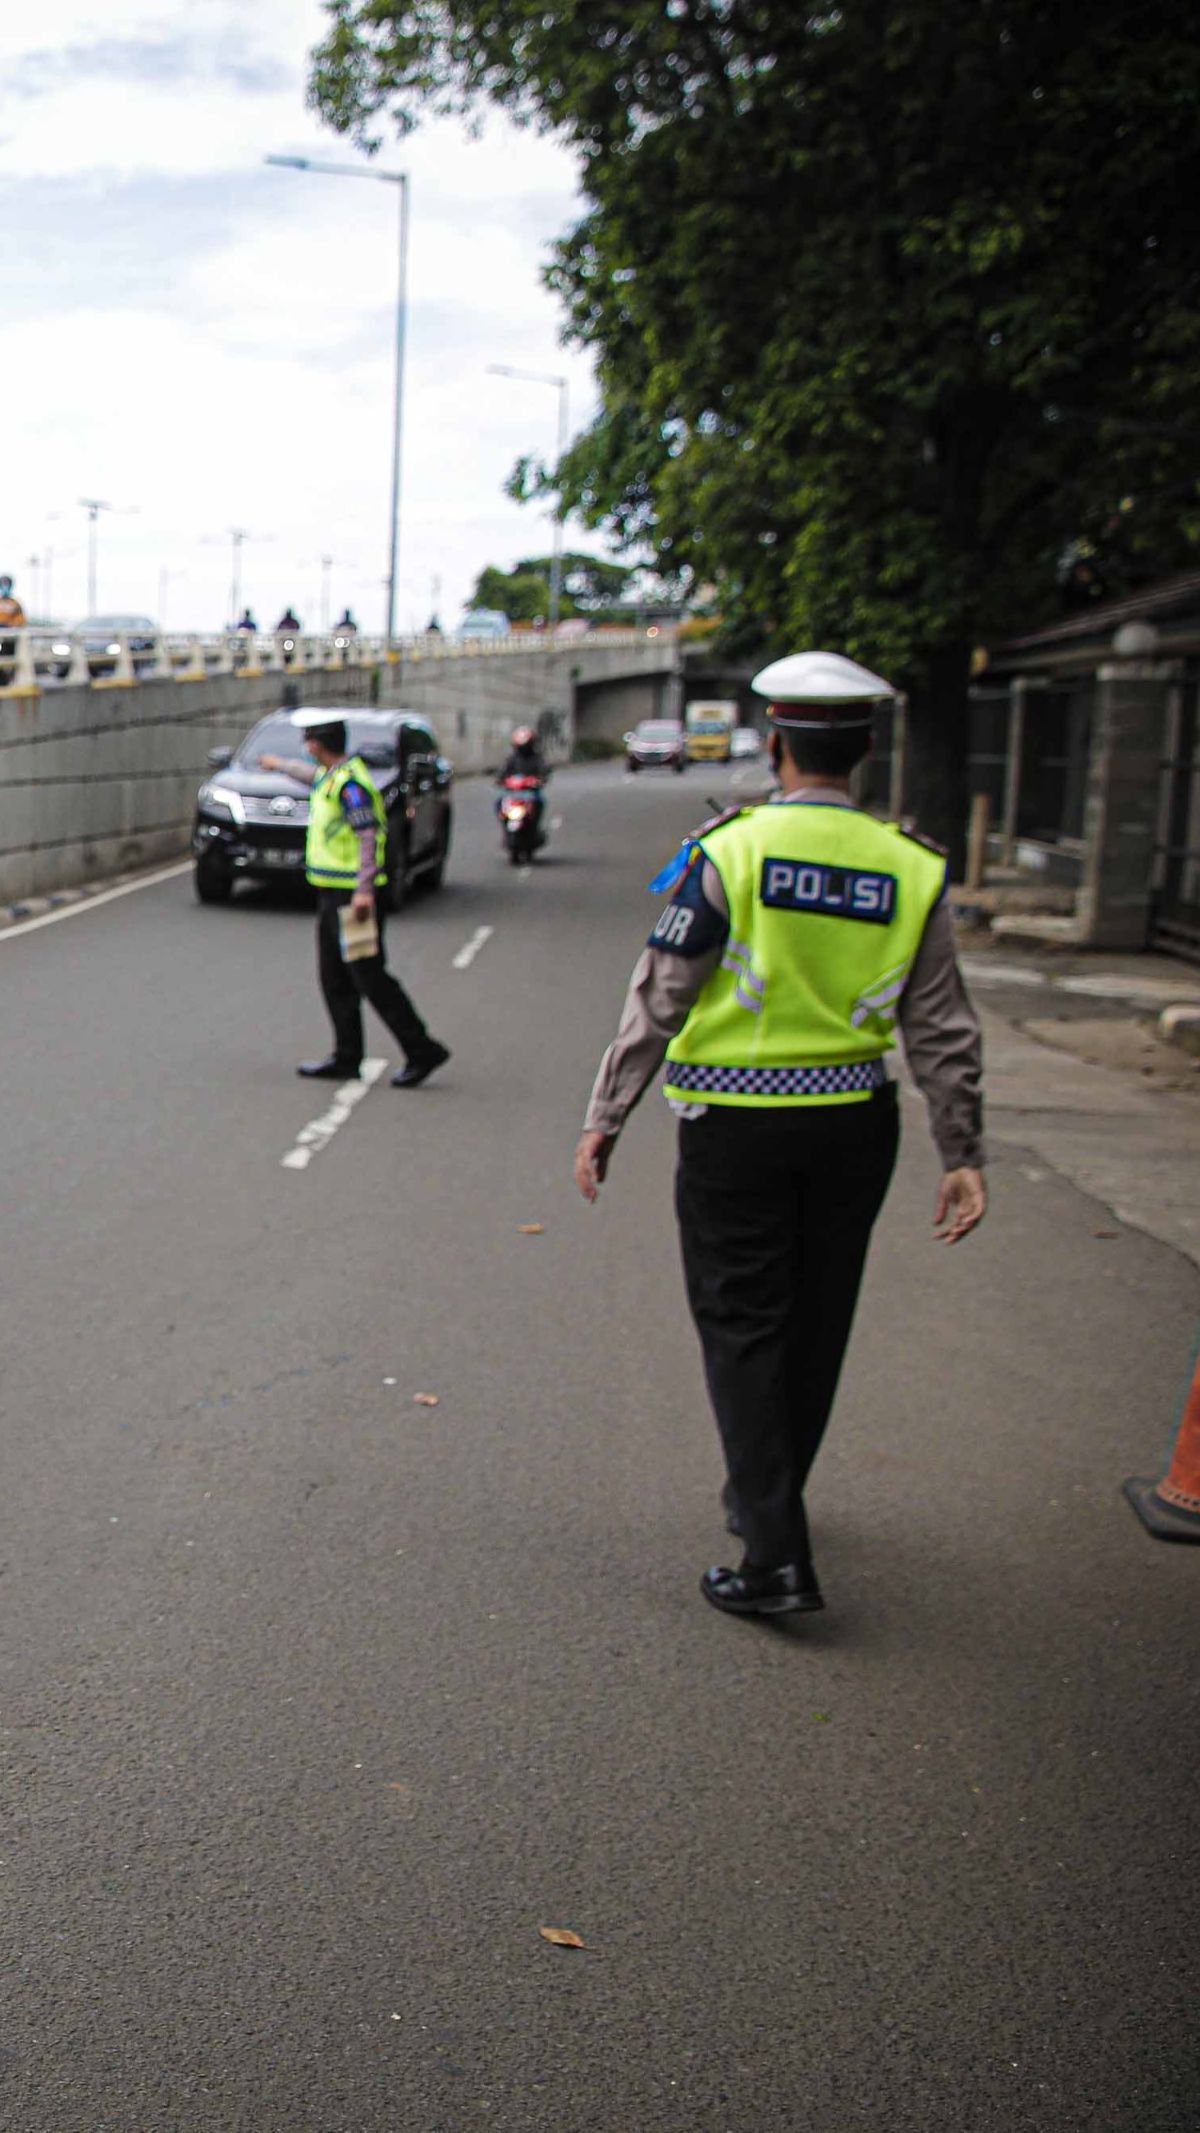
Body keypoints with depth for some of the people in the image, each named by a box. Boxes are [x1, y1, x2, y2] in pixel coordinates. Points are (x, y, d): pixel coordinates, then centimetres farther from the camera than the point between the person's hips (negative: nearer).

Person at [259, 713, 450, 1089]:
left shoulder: (349, 781, -17)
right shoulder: (331, 775, 14)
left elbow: (368, 835, -24)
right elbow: (313, 775, 39)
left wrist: (364, 891, -32)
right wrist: (279, 764, 56)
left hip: (352, 894, -10)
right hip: (333, 893, 10)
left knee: (369, 977, -10)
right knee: (335, 978, 11)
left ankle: (422, 1051, -6)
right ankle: (346, 1058, 15)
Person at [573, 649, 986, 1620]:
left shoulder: (730, 850, -11)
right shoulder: (913, 868, -1)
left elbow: (658, 1001, -10)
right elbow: (945, 1031, 1)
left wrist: (605, 1119, -2)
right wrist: (963, 1156, 7)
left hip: (735, 1124, -3)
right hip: (856, 1123, 4)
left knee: (743, 1328, 3)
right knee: (815, 1324, 18)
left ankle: (778, 1553, -4)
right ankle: (764, 1497, 37)